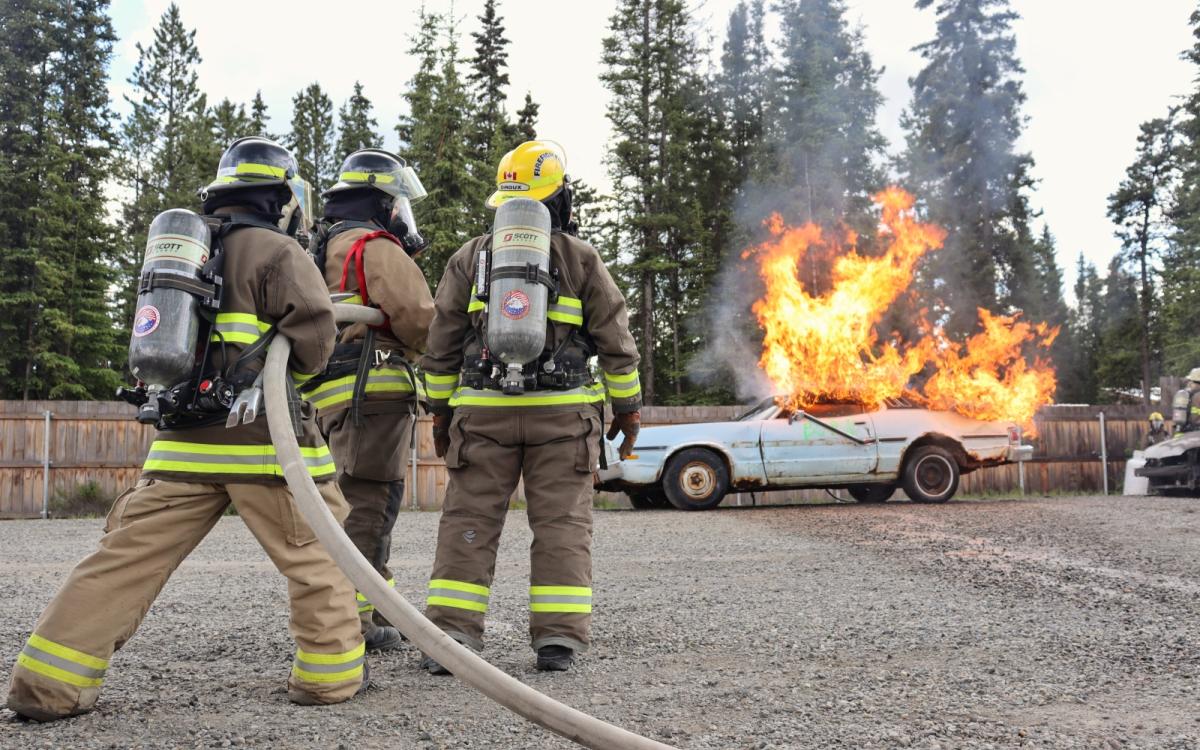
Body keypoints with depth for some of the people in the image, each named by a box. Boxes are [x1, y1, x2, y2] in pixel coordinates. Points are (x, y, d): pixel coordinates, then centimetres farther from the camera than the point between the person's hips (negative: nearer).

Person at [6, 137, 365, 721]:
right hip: (263, 437, -6)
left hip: (183, 438, 6)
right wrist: (296, 366, 5)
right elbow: (313, 334, -14)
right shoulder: (276, 251, -5)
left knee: (128, 557, 9)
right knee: (317, 553, 7)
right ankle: (331, 672, 10)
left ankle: (48, 683, 10)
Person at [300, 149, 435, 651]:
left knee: (369, 501, 15)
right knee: (371, 502, -9)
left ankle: (379, 610, 21)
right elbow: (415, 314, -16)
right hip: (372, 388, -10)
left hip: (333, 395, 10)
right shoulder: (375, 247, -5)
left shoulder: (326, 252, 26)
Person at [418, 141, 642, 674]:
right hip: (562, 412, -1)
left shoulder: (470, 258, 7)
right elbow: (614, 340, 2)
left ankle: (451, 633, 0)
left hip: (483, 411, 1)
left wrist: (440, 410, 15)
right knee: (561, 523, 3)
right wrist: (627, 407, 11)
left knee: (469, 520, 4)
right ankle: (558, 638, 2)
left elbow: (442, 345, 8)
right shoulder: (580, 258, 2)